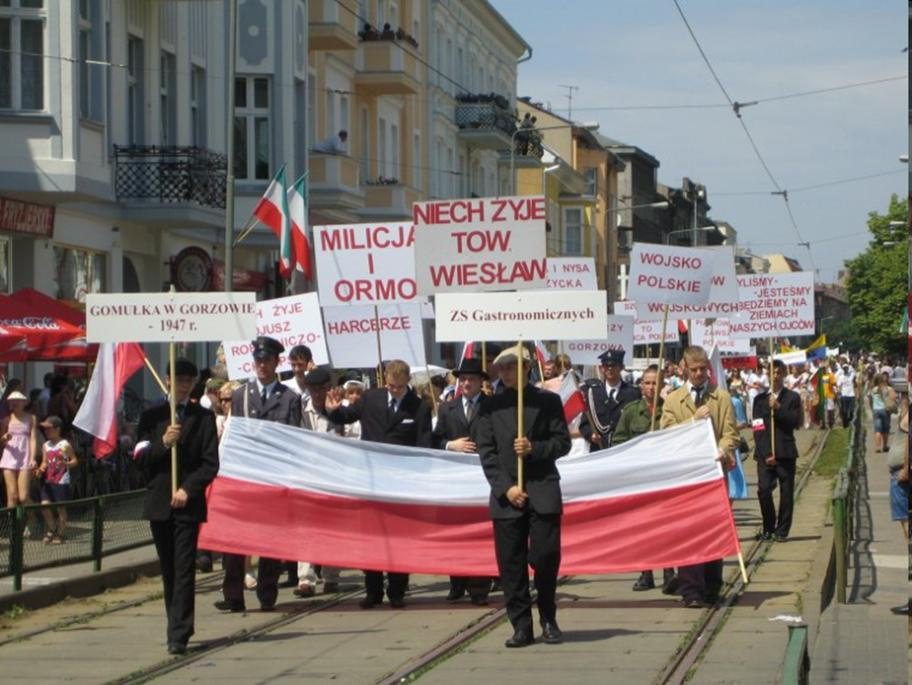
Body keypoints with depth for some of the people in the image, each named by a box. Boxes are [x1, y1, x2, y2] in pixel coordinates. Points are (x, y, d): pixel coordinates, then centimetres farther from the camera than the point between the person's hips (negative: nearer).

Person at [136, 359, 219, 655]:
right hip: (159, 502, 3)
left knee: (184, 569, -9)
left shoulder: (203, 418, 4)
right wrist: (163, 443, -15)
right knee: (168, 571, 10)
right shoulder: (151, 417, 10)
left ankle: (179, 635, -13)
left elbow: (211, 463, -1)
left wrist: (188, 489, -13)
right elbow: (140, 458, 2)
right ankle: (177, 627, 21)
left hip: (188, 503, -3)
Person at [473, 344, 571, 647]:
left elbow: (562, 442, 4)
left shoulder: (548, 402, 6)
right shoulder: (491, 407, 8)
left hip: (543, 493, -1)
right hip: (506, 495, 1)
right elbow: (486, 452, 3)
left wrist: (534, 449, -14)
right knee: (511, 563, -2)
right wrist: (506, 488, -7)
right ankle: (521, 627, 4)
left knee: (546, 556, -6)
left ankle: (548, 621, 13)